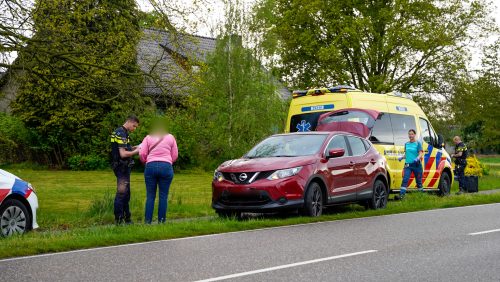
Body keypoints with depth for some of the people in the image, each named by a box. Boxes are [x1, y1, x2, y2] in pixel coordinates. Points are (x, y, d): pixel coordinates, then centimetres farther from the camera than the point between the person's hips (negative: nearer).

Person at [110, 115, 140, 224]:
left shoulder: (121, 132, 14)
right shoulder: (121, 134, -18)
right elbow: (123, 154, -24)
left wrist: (134, 147, 9)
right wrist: (136, 152, -13)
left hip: (124, 167, 11)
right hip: (122, 167, -11)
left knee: (126, 193, 15)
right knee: (121, 193, -7)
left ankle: (126, 217, 23)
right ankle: (119, 219, -3)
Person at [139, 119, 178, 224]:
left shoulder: (148, 138, 10)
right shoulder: (170, 137, 11)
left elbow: (142, 154, 2)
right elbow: (175, 155, 9)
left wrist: (145, 161, 21)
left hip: (151, 166, 0)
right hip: (166, 166, 0)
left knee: (150, 196, 4)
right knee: (163, 196, 3)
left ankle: (148, 221, 3)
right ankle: (161, 221, 4)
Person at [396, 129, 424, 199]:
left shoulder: (418, 143, -1)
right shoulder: (406, 144, 12)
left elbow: (421, 153, -9)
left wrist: (417, 158, -30)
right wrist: (401, 157, 0)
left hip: (416, 165, -3)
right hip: (407, 165, 3)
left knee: (418, 180, 7)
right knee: (405, 179, -11)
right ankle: (401, 194, -18)